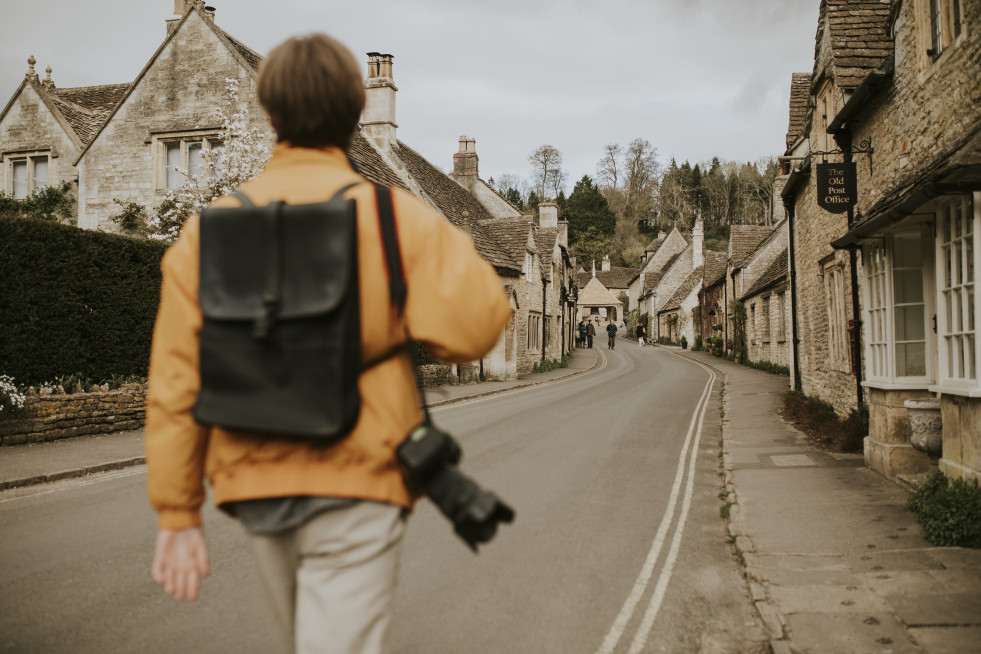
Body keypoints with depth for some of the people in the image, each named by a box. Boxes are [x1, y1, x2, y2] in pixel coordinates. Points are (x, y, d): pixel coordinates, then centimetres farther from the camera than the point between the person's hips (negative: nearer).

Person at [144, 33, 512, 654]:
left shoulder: (209, 229, 1)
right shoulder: (393, 214, -9)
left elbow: (176, 382, -2)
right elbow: (473, 328, -18)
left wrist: (178, 516, 4)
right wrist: (454, 247, 2)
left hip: (256, 488, 5)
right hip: (355, 486, -4)